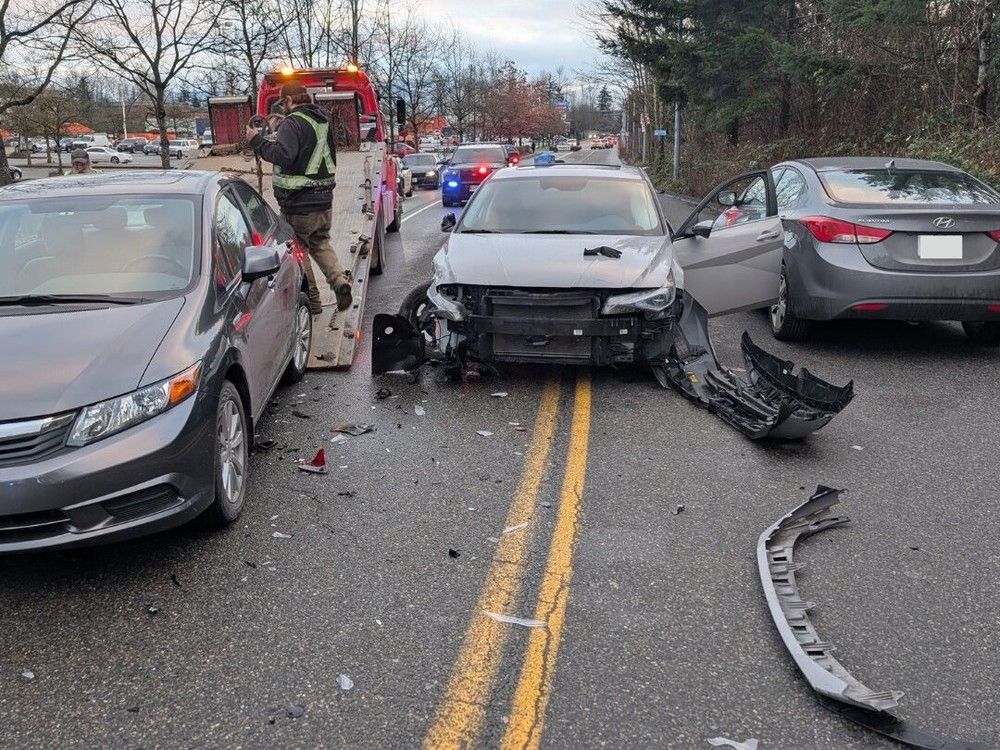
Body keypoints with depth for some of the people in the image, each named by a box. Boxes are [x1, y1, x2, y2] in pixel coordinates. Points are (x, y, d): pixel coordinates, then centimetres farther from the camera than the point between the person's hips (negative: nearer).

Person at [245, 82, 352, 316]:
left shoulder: (292, 123, -14)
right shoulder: (323, 121, 13)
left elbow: (283, 155, -27)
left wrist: (256, 141, -15)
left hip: (299, 203, -8)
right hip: (324, 200, 8)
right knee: (320, 244, 21)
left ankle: (311, 299, 10)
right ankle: (340, 280, 0)